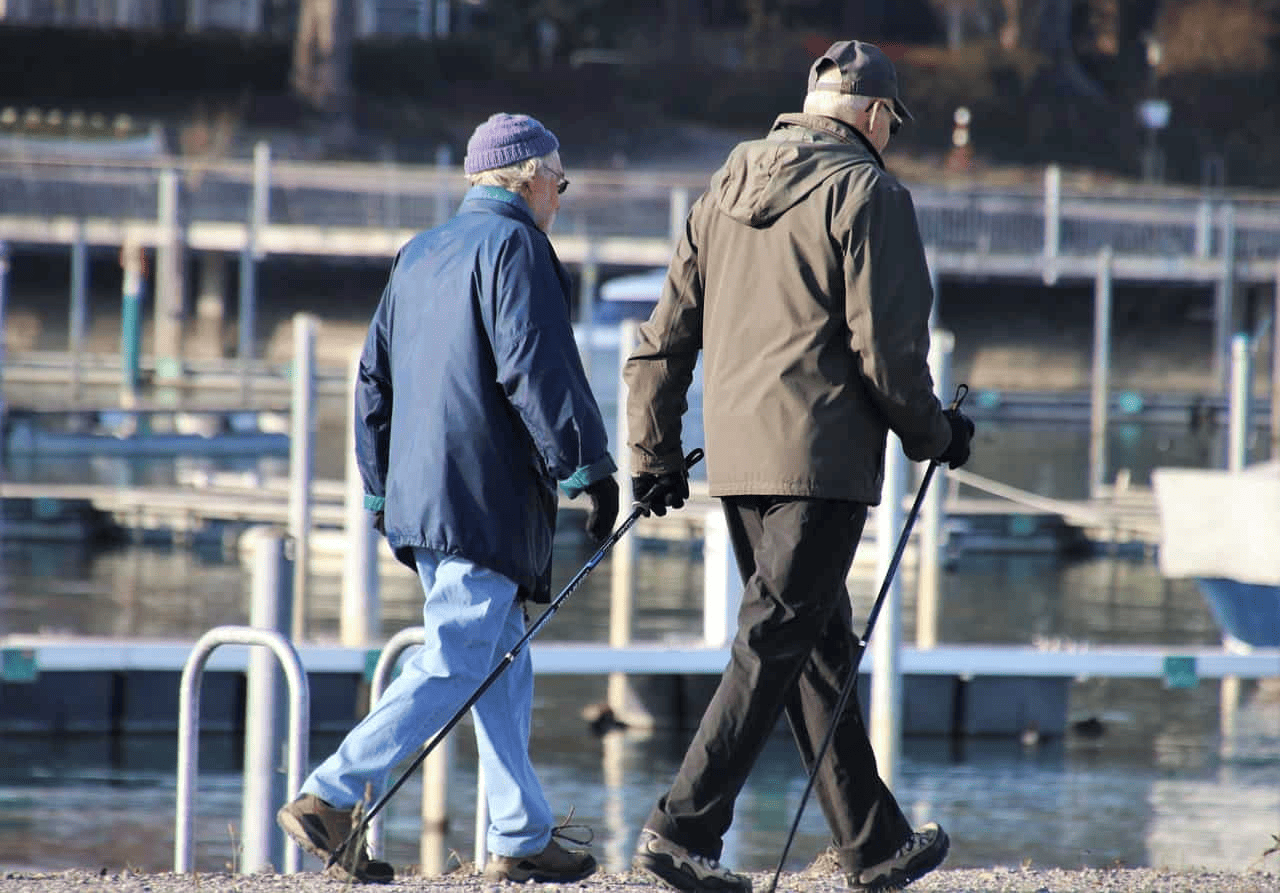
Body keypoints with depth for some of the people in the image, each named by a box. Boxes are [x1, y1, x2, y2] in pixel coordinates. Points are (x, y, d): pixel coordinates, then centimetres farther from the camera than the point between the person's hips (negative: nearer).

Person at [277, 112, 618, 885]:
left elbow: (377, 380, 21)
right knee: (456, 663, -11)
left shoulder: (420, 256, 19)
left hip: (420, 495, 9)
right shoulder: (514, 247, -7)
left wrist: (384, 493, 24)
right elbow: (538, 368, -17)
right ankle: (330, 798, -18)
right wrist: (588, 467, -14)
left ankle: (522, 838, 12)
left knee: (503, 666, 12)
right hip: (487, 498, -9)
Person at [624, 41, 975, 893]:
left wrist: (655, 452, 19)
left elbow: (666, 334, 15)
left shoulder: (726, 190, 15)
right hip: (821, 455, -7)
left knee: (821, 647, 14)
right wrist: (934, 433, 4)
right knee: (773, 647, -7)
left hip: (736, 457, 7)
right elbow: (887, 346, -12)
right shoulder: (868, 193, -6)